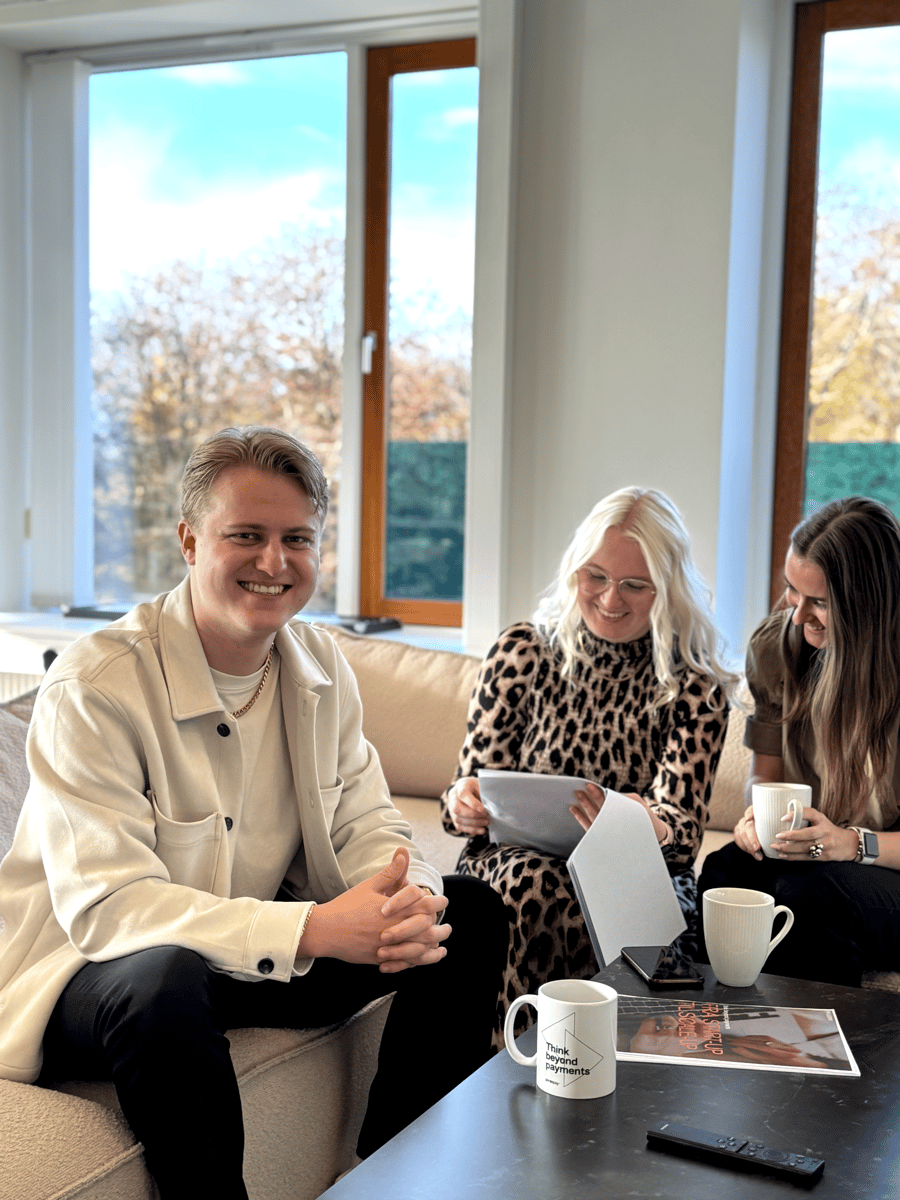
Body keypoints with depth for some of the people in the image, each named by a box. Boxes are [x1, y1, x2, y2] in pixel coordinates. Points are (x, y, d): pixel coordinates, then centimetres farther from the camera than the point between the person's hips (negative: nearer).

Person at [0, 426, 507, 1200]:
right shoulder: (92, 687, -22)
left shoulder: (321, 667, 0)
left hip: (265, 954, 7)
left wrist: (406, 898, -25)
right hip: (95, 971, -6)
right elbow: (105, 904, -28)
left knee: (468, 914, -3)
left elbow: (366, 825, 2)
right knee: (166, 981, -40)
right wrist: (314, 929, -37)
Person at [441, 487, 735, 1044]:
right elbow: (475, 784, 8)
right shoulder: (524, 653, 7)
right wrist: (463, 801, -19)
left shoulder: (696, 690, 3)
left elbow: (683, 829, -7)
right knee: (533, 881, -35)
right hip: (509, 862, 2)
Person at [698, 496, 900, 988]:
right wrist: (759, 815, -9)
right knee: (726, 871, -29)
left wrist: (856, 844, -25)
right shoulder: (775, 646, 2)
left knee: (808, 893, -36)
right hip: (803, 852, 4)